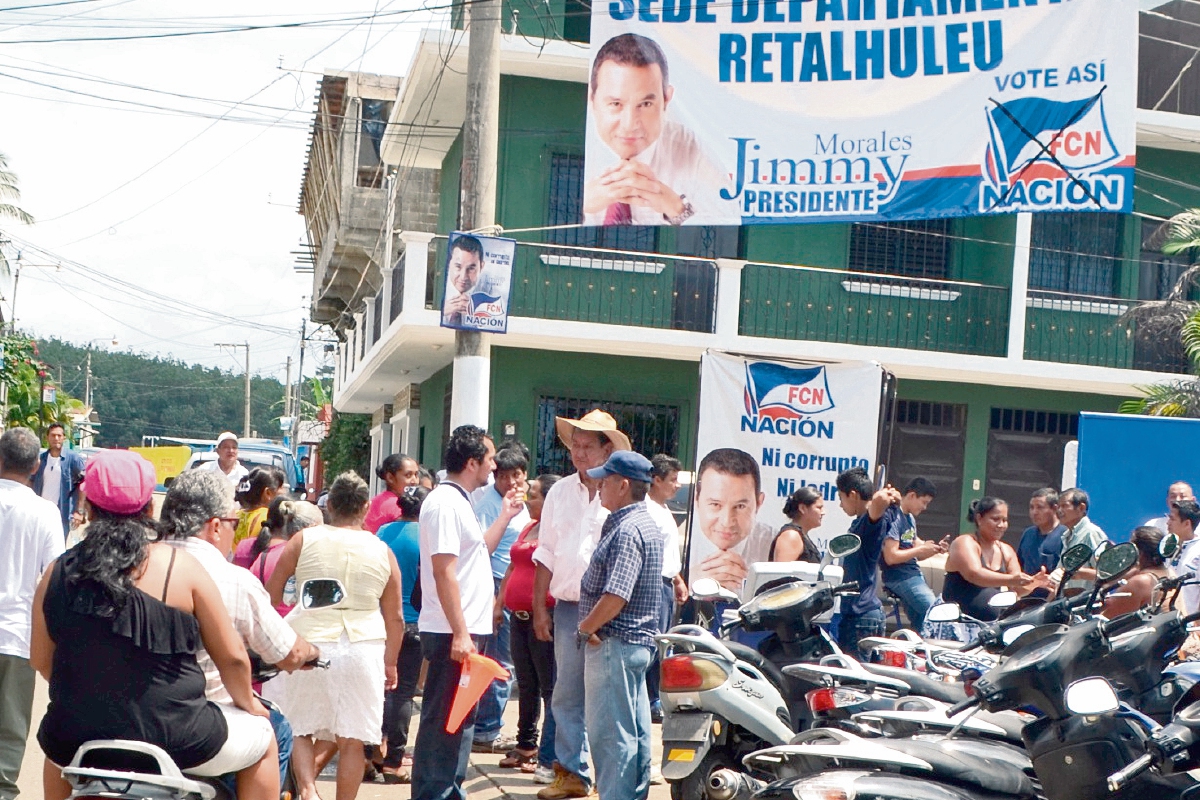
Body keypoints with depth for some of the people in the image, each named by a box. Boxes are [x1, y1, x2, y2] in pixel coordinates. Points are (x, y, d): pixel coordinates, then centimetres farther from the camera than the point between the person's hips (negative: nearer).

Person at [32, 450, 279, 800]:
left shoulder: (59, 572, -2)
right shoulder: (179, 565, -10)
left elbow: (40, 660, 9)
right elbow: (232, 657, -6)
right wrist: (248, 703, 14)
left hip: (78, 744, 4)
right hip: (173, 741, -4)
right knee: (262, 737, 22)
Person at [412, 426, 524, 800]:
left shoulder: (459, 501, 16)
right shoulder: (445, 503, -16)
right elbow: (444, 572, -22)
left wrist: (505, 516, 22)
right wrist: (460, 633, -24)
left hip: (465, 630, 10)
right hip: (453, 632, -10)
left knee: (459, 719, 17)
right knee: (444, 720, -3)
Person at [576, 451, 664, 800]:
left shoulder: (628, 530, -18)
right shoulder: (644, 523, 14)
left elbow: (615, 597, -26)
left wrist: (586, 627, -11)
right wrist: (592, 627, 12)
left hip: (613, 643, -10)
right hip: (636, 641, 10)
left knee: (612, 732, -5)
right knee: (634, 729, 15)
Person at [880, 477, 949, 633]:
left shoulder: (910, 518, 17)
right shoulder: (893, 517, -14)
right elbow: (890, 557, -20)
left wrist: (935, 549, 4)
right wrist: (921, 549, -14)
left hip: (914, 574, 10)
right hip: (900, 578, -10)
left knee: (920, 625, 11)